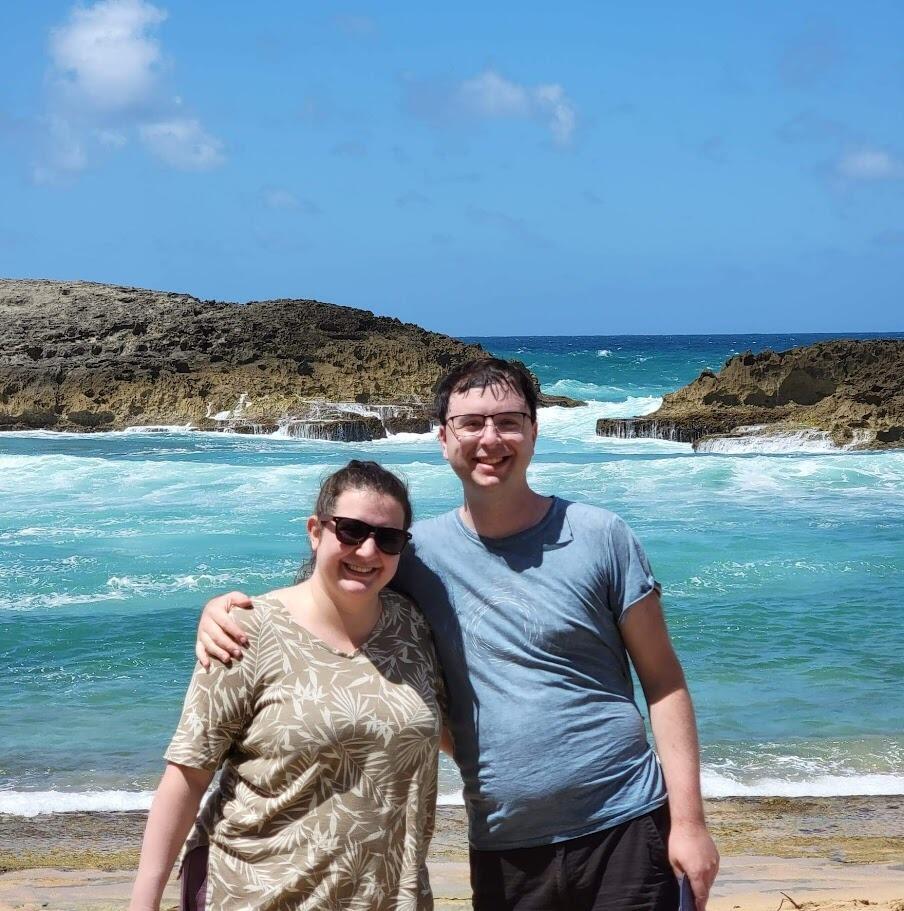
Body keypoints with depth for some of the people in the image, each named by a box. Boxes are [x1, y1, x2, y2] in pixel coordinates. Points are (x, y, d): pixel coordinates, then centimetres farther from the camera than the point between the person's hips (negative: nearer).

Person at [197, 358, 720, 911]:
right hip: (503, 850, 2)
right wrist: (227, 609, -11)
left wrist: (688, 819, -7)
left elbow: (663, 681, -2)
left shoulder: (600, 538, -4)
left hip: (624, 826, -2)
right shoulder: (420, 552, 0)